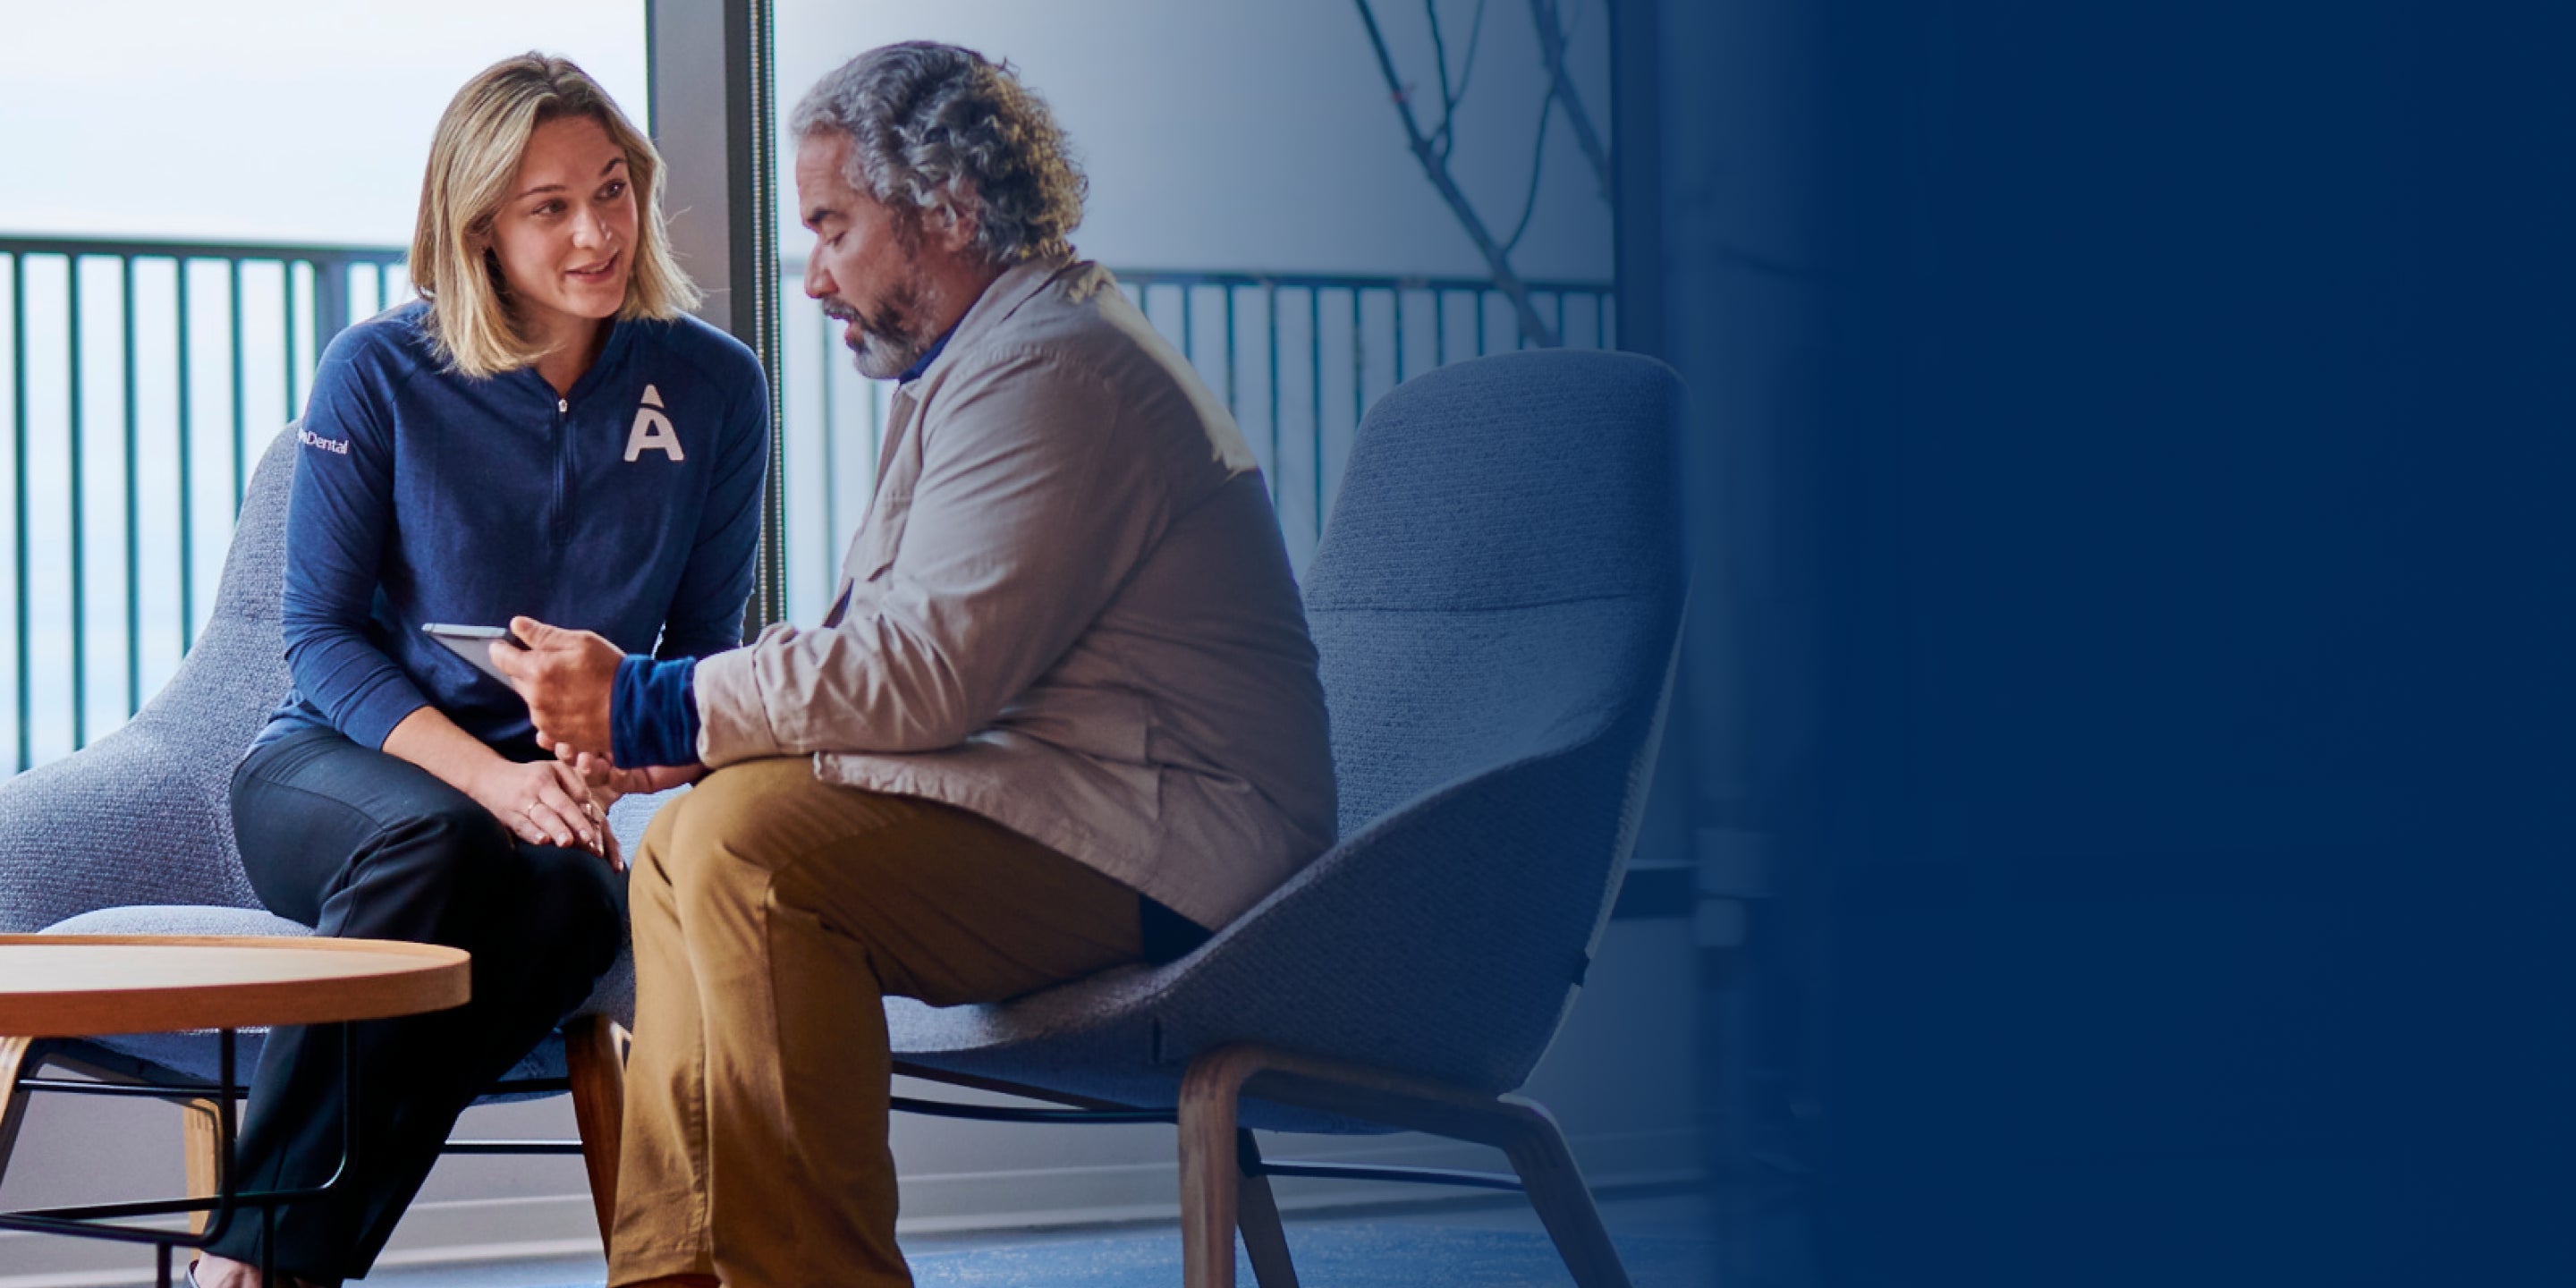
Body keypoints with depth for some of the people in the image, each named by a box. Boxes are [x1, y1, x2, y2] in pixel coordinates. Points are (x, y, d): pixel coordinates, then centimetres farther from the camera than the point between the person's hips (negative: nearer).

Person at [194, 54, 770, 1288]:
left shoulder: (713, 388, 2)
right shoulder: (380, 374, -3)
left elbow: (703, 648, 9)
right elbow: (320, 635, -2)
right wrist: (485, 775, -20)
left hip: (542, 796, 2)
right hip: (331, 770, -2)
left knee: (580, 903, -35)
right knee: (438, 843, -38)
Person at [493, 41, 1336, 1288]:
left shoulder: (1051, 367, -14)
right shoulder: (1008, 353, 22)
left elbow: (925, 668, -24)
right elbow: (911, 655, 17)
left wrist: (647, 708, -15)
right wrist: (647, 712, 4)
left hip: (1158, 839, -11)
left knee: (749, 840, -25)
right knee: (682, 847, 10)